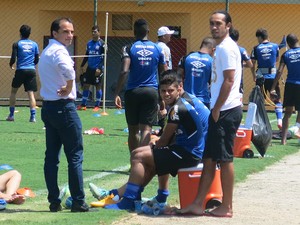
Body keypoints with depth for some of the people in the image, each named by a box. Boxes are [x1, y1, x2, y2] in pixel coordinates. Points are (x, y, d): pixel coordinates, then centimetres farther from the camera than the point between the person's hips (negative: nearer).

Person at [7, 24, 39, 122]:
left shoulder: (16, 44, -2)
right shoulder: (34, 44, 6)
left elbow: (13, 58, -7)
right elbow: (37, 60, 8)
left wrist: (11, 65, 15)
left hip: (20, 70, -2)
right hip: (31, 70, 2)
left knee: (13, 91, 16)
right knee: (31, 93, 0)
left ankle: (11, 115, 15)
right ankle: (33, 116, -11)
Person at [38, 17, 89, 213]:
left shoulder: (46, 52, 16)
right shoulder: (59, 51, -15)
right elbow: (68, 70, -36)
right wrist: (68, 89, -19)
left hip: (48, 107, 9)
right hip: (63, 107, -9)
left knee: (52, 156, 8)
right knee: (75, 156, -3)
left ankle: (54, 202, 8)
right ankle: (78, 202, -2)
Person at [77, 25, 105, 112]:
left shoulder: (101, 43, -8)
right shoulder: (89, 43, 11)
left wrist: (100, 68, -19)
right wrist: (82, 65, 13)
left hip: (97, 69, -6)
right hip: (89, 68, 6)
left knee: (98, 86, 1)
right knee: (85, 85, 5)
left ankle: (97, 106, 8)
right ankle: (83, 105, 10)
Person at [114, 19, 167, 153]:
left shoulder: (129, 49, -3)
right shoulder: (158, 49, 5)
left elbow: (124, 71, -15)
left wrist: (117, 94, -15)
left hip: (133, 92, -1)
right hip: (152, 91, 1)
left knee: (133, 130, 11)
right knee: (146, 128, -4)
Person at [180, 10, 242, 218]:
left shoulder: (226, 48, -13)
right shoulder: (222, 47, 18)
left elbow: (229, 81, -19)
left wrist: (217, 109, -16)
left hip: (226, 111, -10)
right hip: (220, 110, 10)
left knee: (224, 158, -4)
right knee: (209, 157, 10)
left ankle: (227, 207, 2)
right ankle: (198, 204, 12)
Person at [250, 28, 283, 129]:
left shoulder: (256, 48, -5)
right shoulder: (275, 46, -1)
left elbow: (253, 64, -4)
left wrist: (254, 76, 8)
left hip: (261, 78, -1)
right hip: (273, 76, 1)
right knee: (277, 100, 7)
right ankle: (279, 120, -5)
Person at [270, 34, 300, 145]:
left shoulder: (286, 55, 2)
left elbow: (279, 71, -5)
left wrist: (273, 88, -6)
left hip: (290, 85, 2)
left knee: (288, 112, 8)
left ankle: (283, 139, 1)